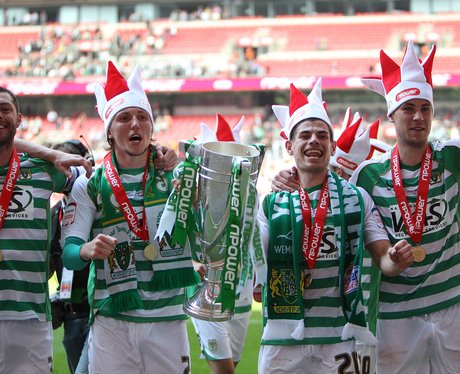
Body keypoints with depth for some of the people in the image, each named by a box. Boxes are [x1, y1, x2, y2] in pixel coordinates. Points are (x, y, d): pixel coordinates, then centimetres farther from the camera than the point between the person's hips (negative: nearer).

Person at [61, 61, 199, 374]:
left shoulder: (175, 177, 7)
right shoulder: (89, 184, 3)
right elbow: (68, 254, -2)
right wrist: (87, 250, -27)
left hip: (168, 320, 1)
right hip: (111, 322, -1)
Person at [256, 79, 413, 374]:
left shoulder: (356, 199, 4)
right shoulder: (271, 203, 4)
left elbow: (383, 258, 2)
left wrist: (396, 260, -20)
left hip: (340, 338, 0)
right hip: (283, 338, 0)